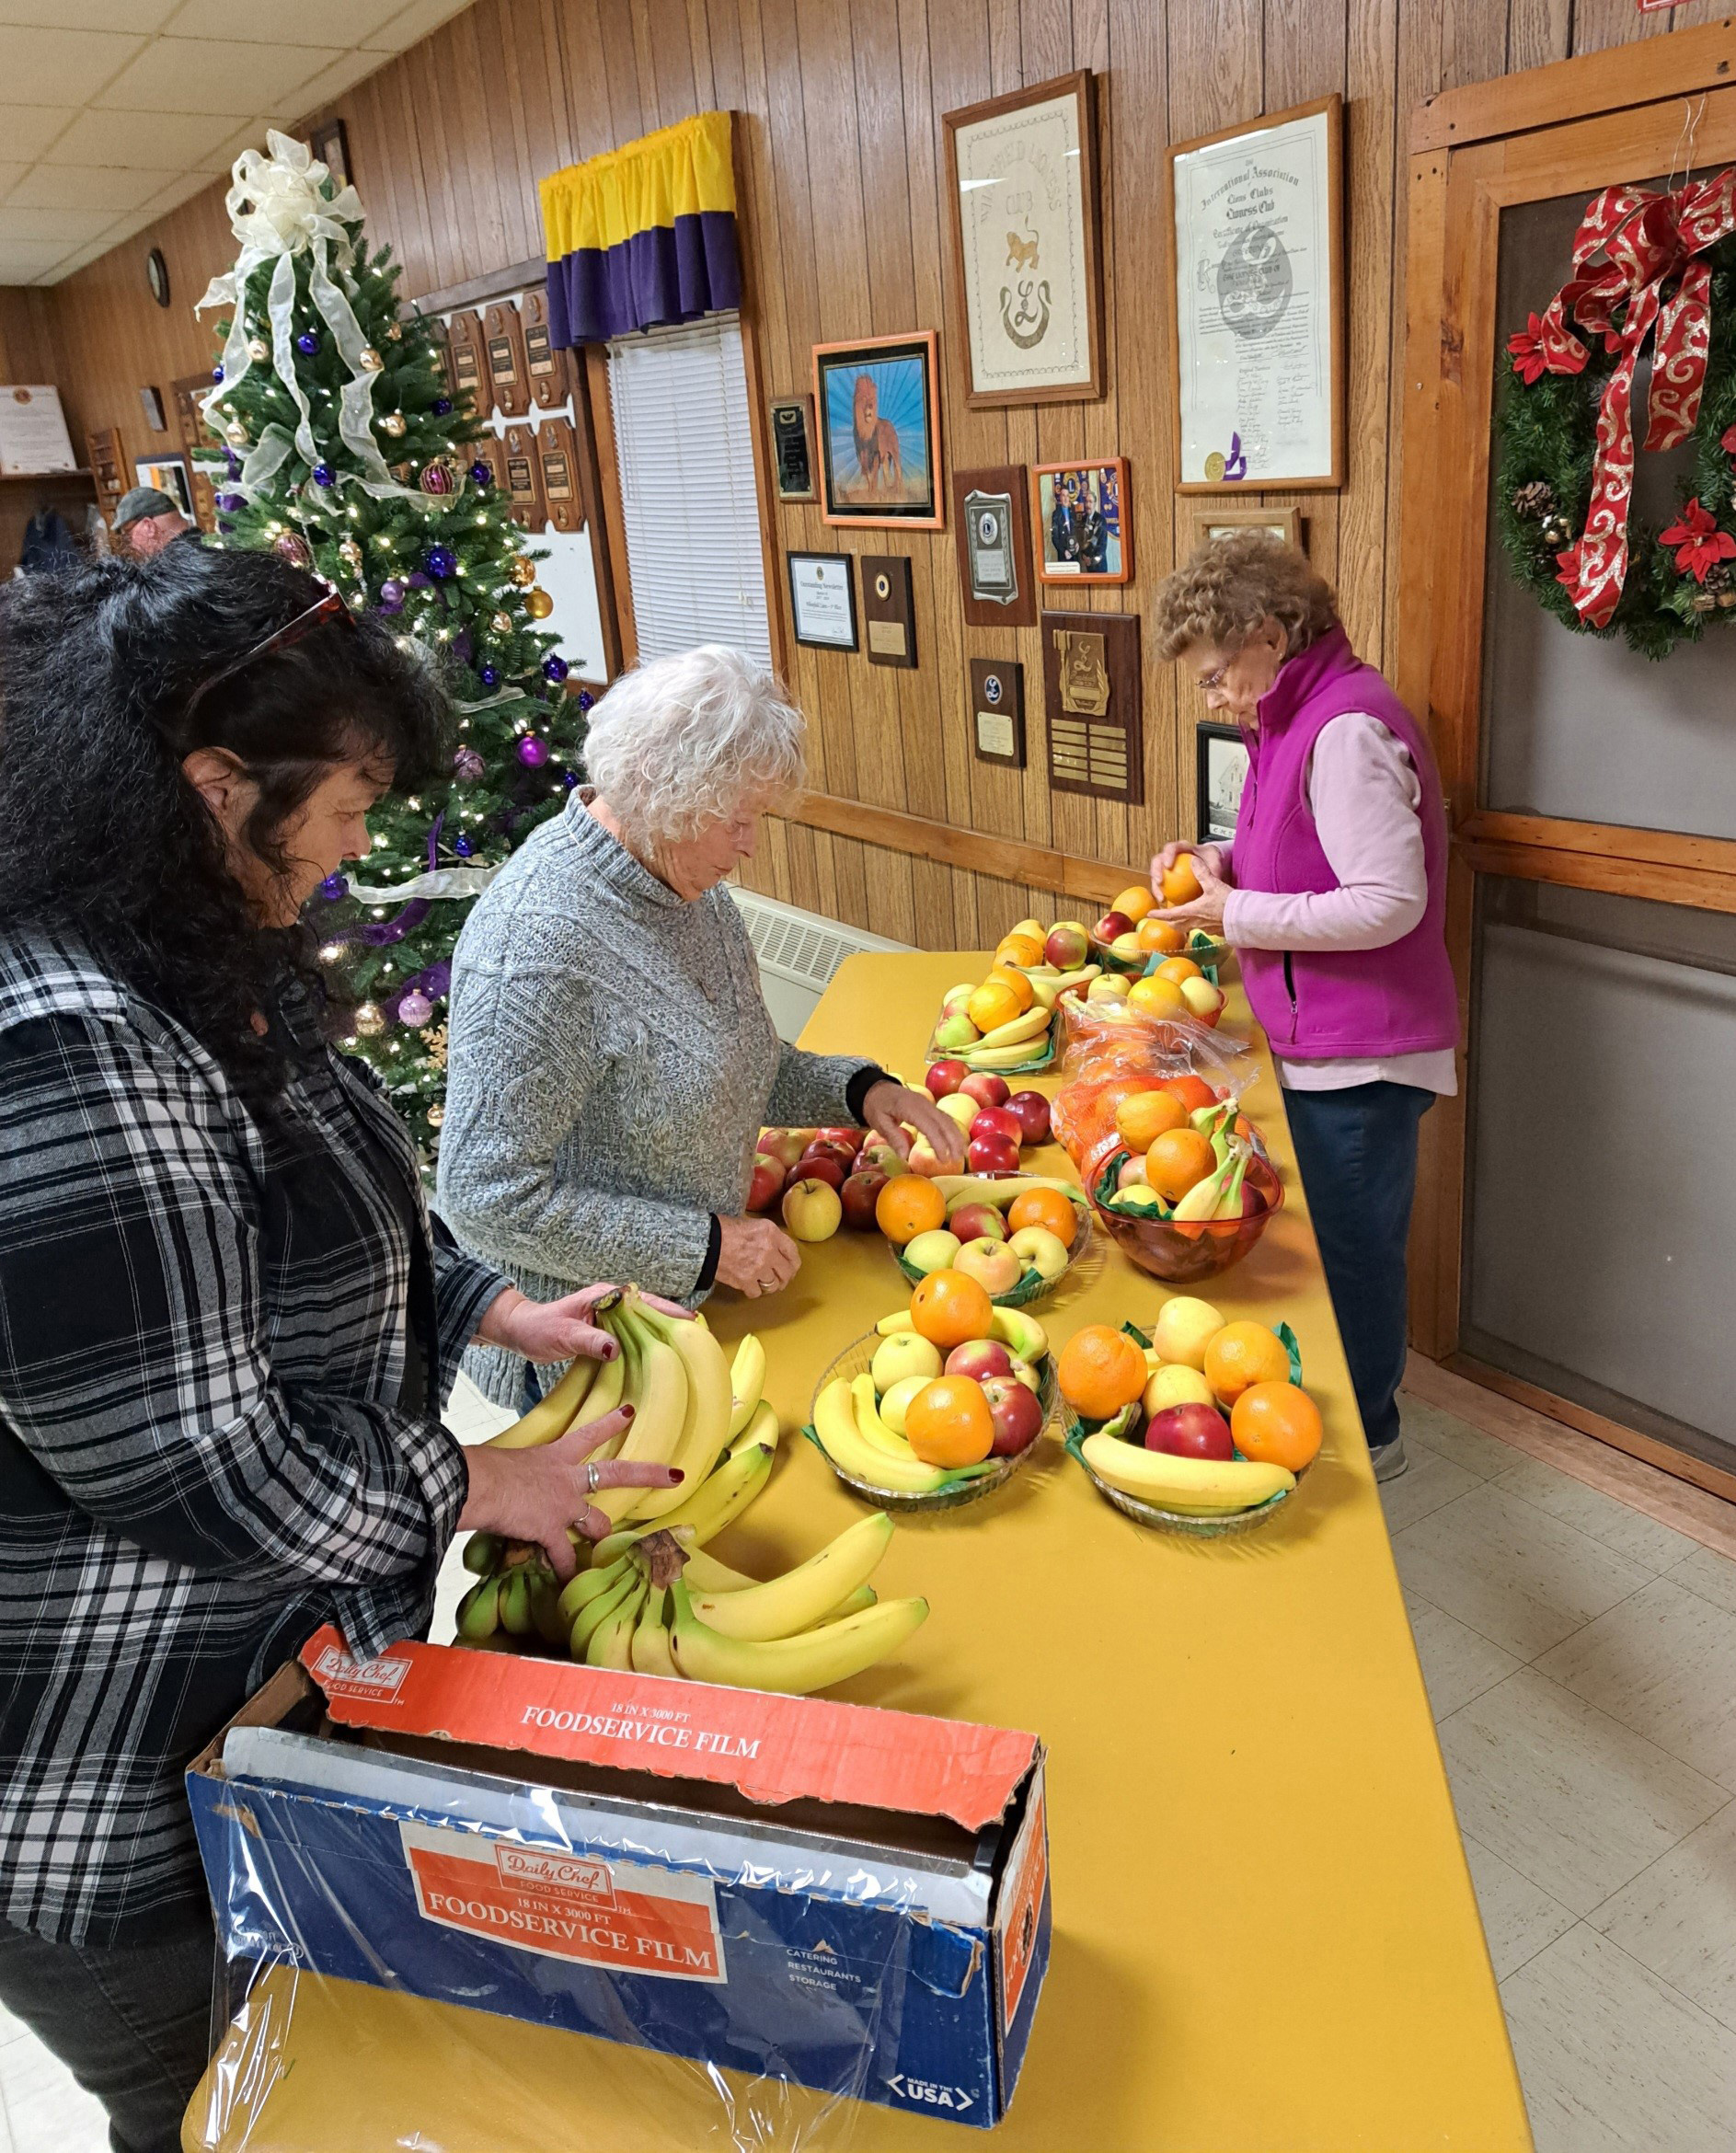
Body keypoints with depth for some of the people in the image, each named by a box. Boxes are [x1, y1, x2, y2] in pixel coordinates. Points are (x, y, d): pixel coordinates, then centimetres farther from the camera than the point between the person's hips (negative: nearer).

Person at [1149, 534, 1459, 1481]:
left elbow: (1389, 902, -26)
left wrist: (1237, 915, -18)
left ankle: (1366, 1434, 25)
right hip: (1319, 1043, 10)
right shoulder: (1297, 720, 10)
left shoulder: (1347, 728, -21)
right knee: (1329, 1237, 20)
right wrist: (1216, 860, 2)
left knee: (1351, 1248, 6)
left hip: (1361, 1057, -9)